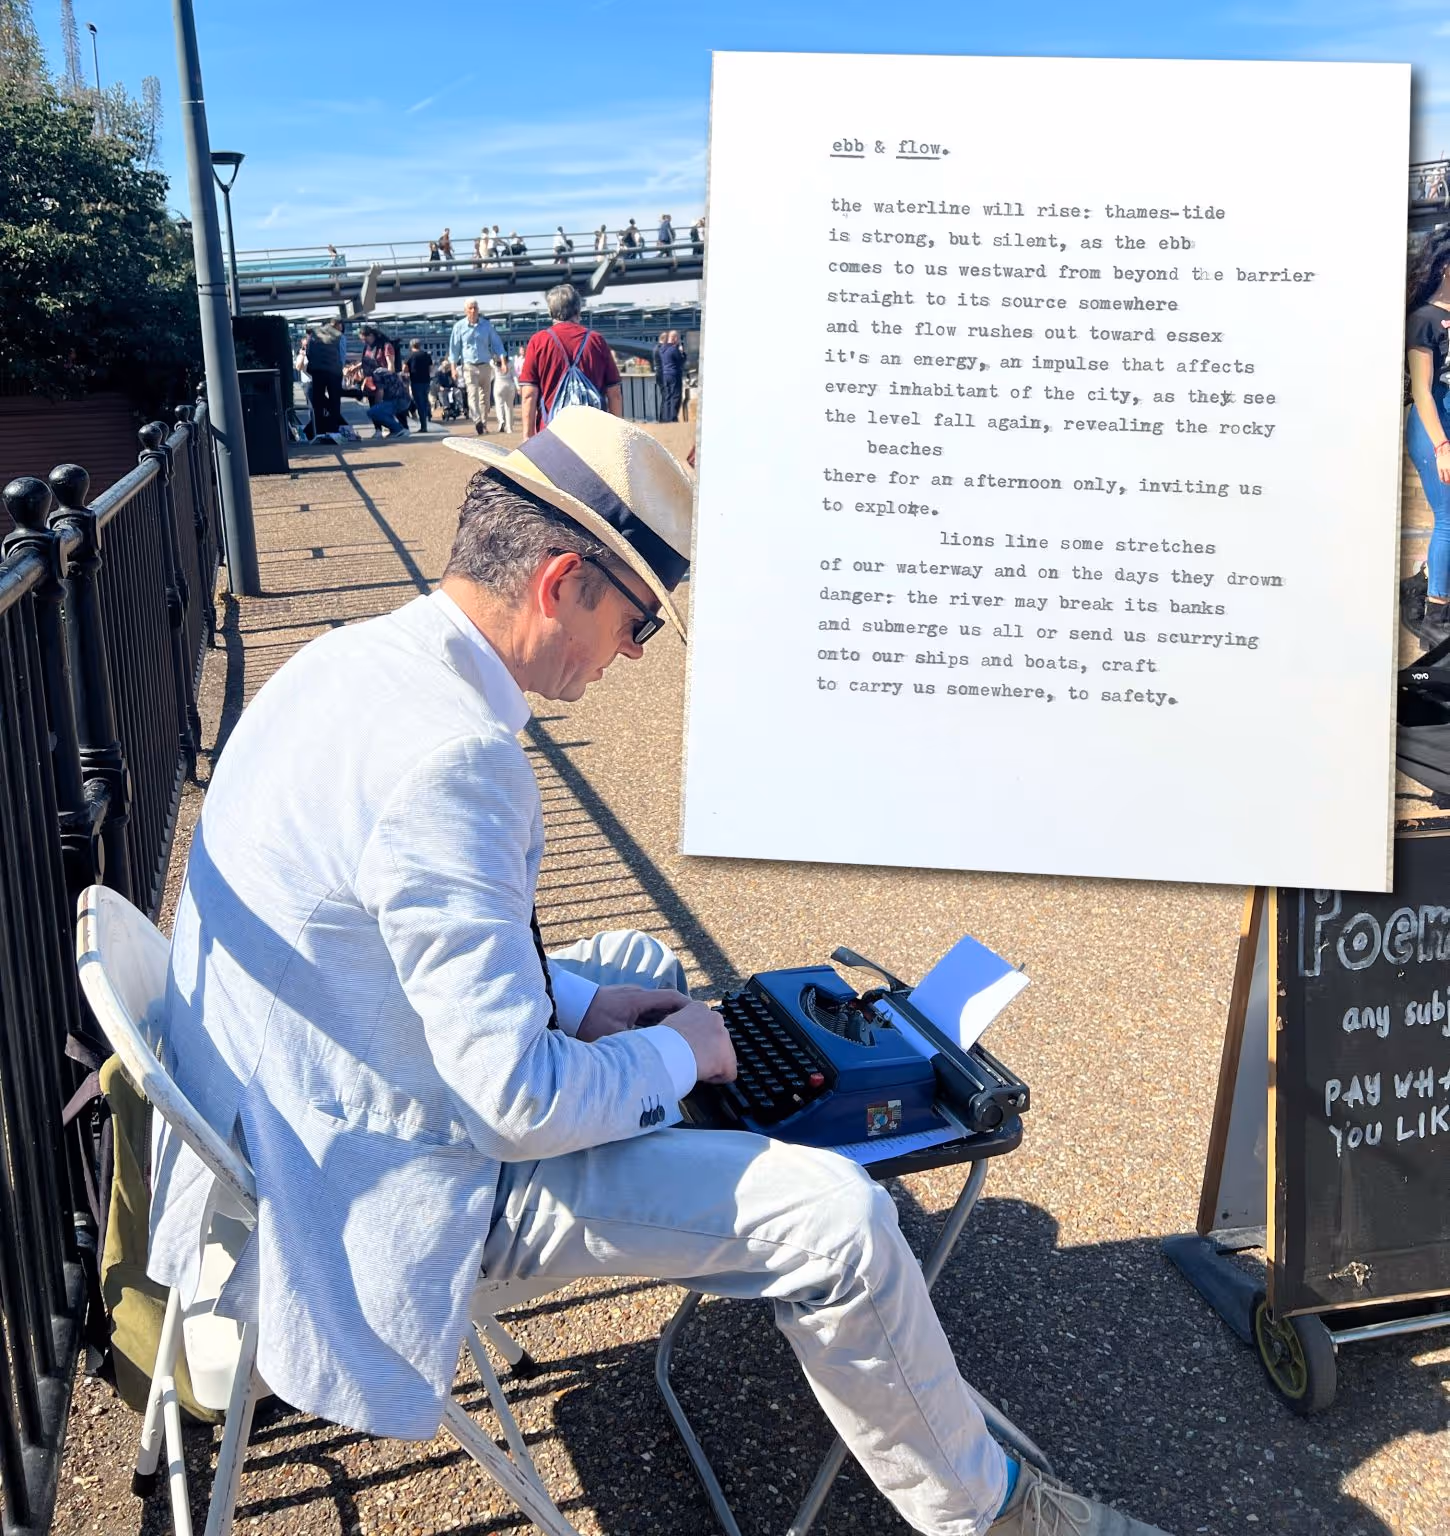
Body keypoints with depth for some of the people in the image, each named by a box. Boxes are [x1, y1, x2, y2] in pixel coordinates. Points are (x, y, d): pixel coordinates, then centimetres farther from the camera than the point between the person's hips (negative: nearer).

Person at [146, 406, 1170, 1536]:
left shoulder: (356, 659, 0)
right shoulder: (451, 755, -32)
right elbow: (523, 1106, -29)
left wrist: (577, 1001, 5)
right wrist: (676, 1053, -10)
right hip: (394, 1183, -10)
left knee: (646, 962, 25)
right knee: (838, 1218, -12)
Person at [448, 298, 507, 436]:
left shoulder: (486, 325, 4)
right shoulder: (459, 326, 0)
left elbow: (496, 343, 6)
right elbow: (454, 347, 2)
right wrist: (454, 366, -3)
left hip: (485, 366, 3)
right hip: (468, 366, -3)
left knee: (485, 397, 8)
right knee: (473, 393, -20)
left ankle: (484, 424, 19)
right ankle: (477, 421, -33)